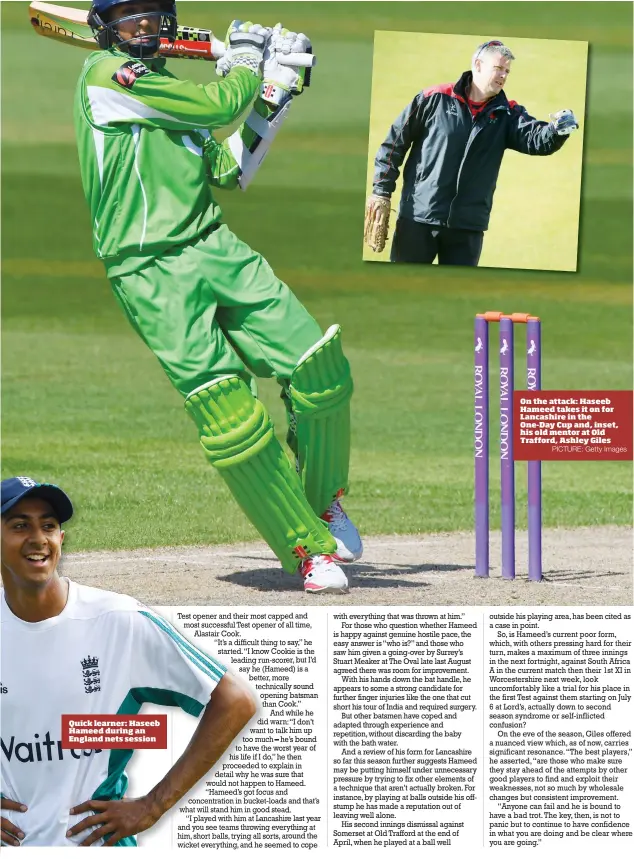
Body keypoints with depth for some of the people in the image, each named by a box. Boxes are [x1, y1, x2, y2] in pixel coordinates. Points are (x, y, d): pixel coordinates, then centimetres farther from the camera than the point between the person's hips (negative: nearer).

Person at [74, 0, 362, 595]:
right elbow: (217, 105, -8)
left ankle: (322, 501, 14)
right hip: (151, 273, -7)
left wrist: (270, 97, 18)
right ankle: (308, 550, -9)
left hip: (216, 252, 7)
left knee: (319, 367, -8)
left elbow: (226, 172, 23)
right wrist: (248, 65, 12)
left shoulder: (170, 96, 23)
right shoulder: (107, 74, -4)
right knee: (228, 412, -16)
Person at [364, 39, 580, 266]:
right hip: (418, 218, -2)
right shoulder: (436, 99, -3)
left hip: (467, 225, 2)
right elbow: (395, 142, 3)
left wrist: (558, 129, -37)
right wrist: (382, 191, 0)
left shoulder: (507, 114, 4)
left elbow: (535, 139, -14)